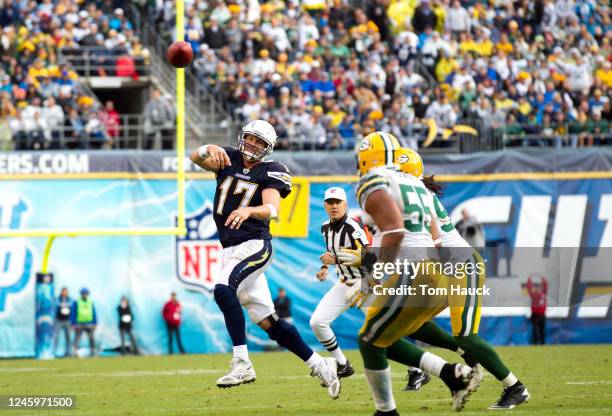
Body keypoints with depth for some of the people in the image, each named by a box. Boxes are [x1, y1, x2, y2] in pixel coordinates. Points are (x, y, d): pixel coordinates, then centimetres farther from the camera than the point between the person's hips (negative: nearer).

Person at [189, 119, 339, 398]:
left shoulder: (270, 172, -4)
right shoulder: (228, 160, 9)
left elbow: (272, 209, -21)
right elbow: (195, 158, -7)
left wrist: (249, 210, -43)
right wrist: (210, 150, -30)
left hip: (254, 247, -6)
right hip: (231, 250, 6)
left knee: (223, 290, -30)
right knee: (267, 321, 7)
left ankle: (242, 363, -30)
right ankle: (318, 365, 19)